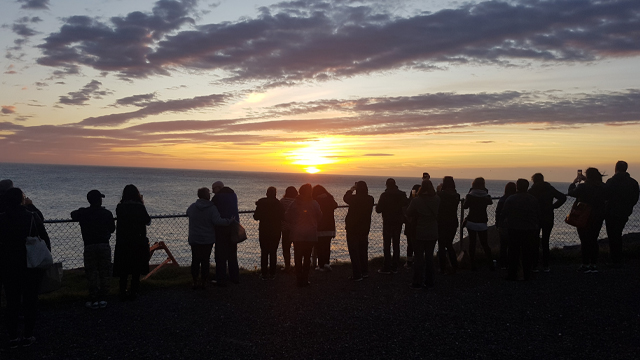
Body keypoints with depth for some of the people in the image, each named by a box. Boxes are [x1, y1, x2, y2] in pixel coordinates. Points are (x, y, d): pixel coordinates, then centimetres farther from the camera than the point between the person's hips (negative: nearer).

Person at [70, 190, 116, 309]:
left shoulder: (83, 213, -1)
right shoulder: (107, 213, -1)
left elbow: (73, 215, 22)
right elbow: (112, 229, 10)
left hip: (89, 246, 0)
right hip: (104, 245, 0)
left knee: (91, 273, 5)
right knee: (105, 273, 8)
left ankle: (93, 300, 5)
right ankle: (103, 299, 9)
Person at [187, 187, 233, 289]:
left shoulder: (192, 207, 0)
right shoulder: (212, 208, -12)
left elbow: (187, 213, 23)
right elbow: (217, 221, -24)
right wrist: (229, 221, -13)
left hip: (194, 239, 2)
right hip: (208, 240, -2)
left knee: (195, 261, 9)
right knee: (205, 261, 7)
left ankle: (195, 282, 10)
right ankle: (203, 282, 11)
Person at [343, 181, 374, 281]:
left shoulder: (355, 198, -20)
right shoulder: (370, 199, -5)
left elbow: (345, 198, 1)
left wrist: (351, 189, 13)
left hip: (353, 229, -6)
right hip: (365, 229, 6)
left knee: (354, 252, 1)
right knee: (363, 251, 19)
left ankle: (357, 275, 0)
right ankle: (365, 272, 26)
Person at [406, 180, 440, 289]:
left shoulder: (416, 200, -16)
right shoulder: (437, 200, -5)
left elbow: (409, 213, -4)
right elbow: (439, 212, 9)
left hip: (420, 233, -3)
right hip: (433, 233, 4)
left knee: (419, 257, 4)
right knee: (429, 256, 13)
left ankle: (418, 282, 7)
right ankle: (429, 282, 19)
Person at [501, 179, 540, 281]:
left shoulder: (511, 199, -7)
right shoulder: (533, 199, 3)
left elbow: (503, 214, -6)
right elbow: (538, 216, 7)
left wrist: (503, 222, 14)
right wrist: (537, 228, 14)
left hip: (514, 230, -2)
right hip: (530, 230, 2)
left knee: (513, 253, 5)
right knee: (527, 253, 9)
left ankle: (512, 274, 8)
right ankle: (527, 275, 12)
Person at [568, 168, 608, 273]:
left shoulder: (583, 187, -17)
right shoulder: (603, 188, -1)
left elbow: (571, 192, -6)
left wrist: (575, 181, 8)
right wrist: (586, 181, 18)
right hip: (598, 218, 5)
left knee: (584, 241, 2)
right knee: (594, 240, 12)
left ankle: (586, 265, 3)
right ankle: (594, 265, 14)